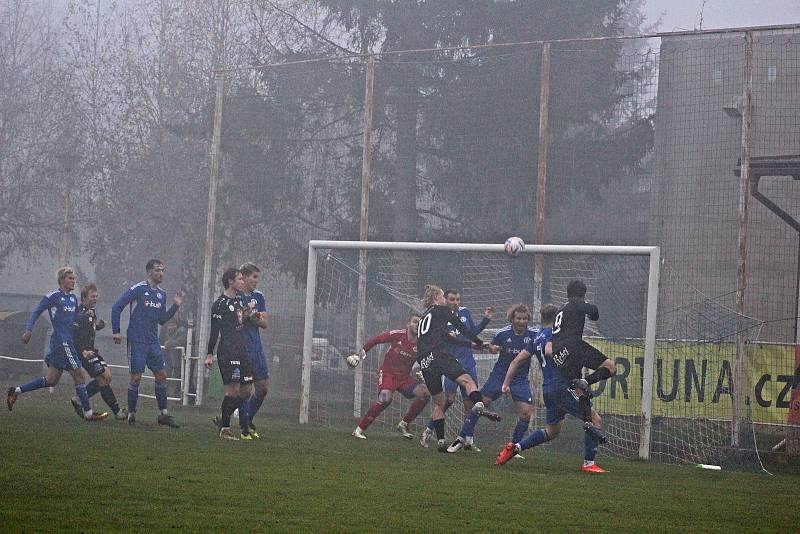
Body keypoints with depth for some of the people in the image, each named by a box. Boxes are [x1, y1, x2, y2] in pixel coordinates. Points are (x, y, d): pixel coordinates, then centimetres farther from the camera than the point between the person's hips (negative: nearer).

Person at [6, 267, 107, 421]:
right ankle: (88, 413, -5)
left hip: (69, 342, 9)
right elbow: (36, 312, -5)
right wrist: (28, 330, -15)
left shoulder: (73, 298, 17)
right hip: (62, 342, -9)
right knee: (79, 375, -8)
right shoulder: (53, 297, -6)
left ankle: (15, 391, 18)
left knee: (51, 380, 10)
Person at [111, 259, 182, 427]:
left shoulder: (161, 294, 12)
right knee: (136, 377, -5)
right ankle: (131, 414, 6)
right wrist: (116, 331, -9)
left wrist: (175, 306, 6)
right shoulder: (138, 289, -9)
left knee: (161, 375, 4)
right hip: (137, 341, -7)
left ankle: (163, 414, 10)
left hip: (153, 342, 7)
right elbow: (116, 307, -8)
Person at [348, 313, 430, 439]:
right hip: (387, 373, -5)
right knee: (385, 398, -31)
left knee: (424, 393, -17)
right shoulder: (397, 335, -10)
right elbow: (375, 340, -1)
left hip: (404, 377, 5)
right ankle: (359, 429, -21)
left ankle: (403, 425, 0)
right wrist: (361, 353, 2)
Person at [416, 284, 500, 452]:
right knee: (467, 380, -21)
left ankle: (440, 441, 8)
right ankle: (479, 405, -50)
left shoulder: (424, 317, 31)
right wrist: (479, 342, 16)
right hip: (439, 355, -7)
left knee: (438, 402, 13)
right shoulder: (441, 310, 11)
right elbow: (462, 328, 4)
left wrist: (471, 344, 34)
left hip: (424, 363, 7)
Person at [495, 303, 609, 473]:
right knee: (594, 419, -5)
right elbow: (549, 351, -25)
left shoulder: (537, 339, 19)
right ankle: (589, 463, -8)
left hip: (548, 389, 9)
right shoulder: (554, 332, -5)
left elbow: (516, 360, 19)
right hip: (562, 386, -9)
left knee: (551, 432, 22)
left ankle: (514, 446, 16)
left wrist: (506, 383, 20)